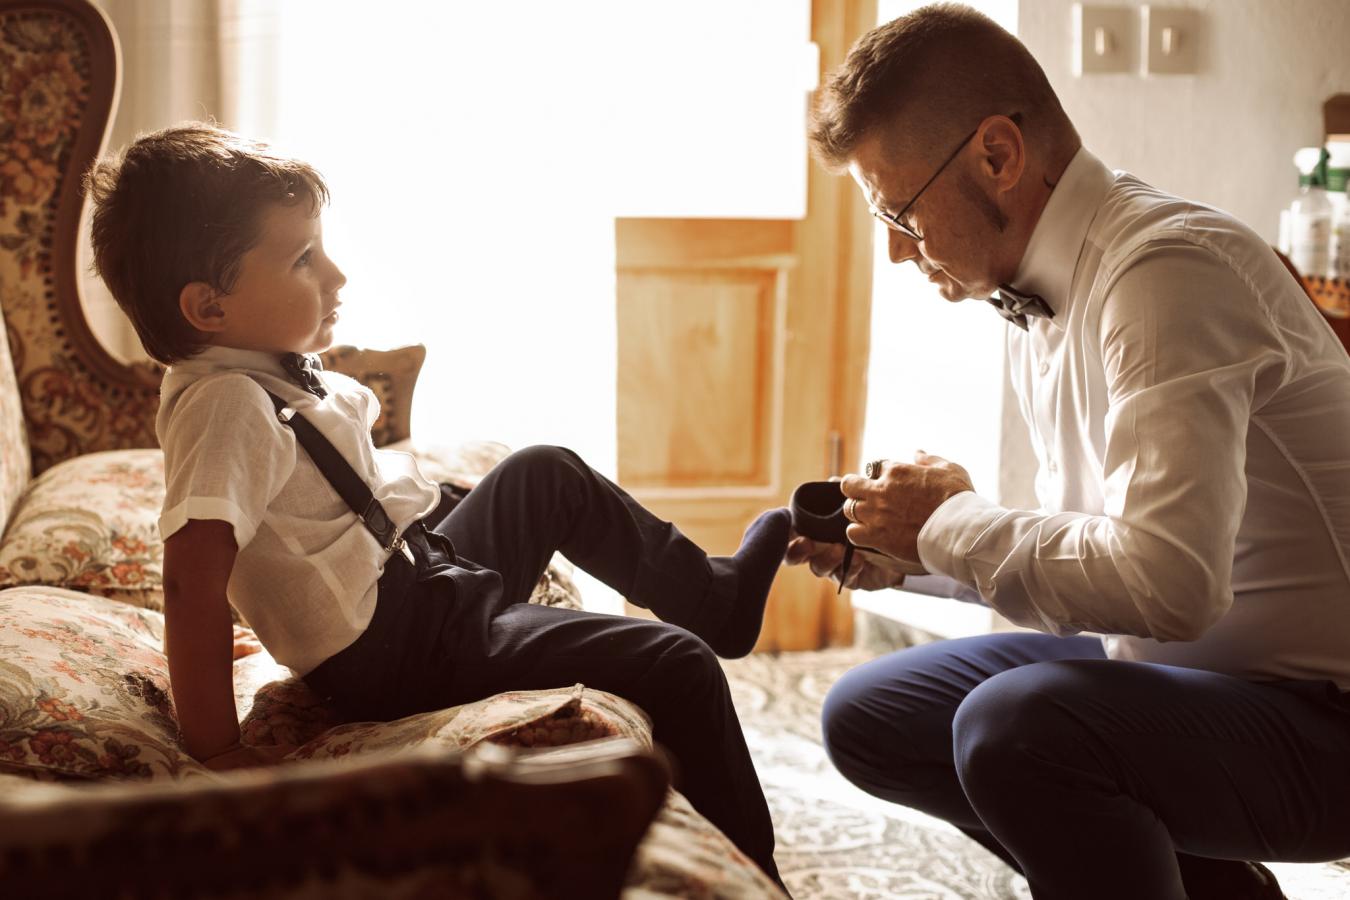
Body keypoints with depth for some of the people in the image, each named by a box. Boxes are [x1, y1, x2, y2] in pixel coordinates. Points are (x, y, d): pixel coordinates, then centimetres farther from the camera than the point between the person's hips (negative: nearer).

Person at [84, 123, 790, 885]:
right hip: (395, 649, -10)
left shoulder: (270, 373, 4)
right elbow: (195, 581, -34)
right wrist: (216, 749, -34)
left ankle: (716, 596, 43)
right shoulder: (229, 407, -26)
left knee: (544, 473, 27)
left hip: (424, 575, 11)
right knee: (676, 666, -12)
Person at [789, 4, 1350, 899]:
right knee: (868, 717, 9)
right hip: (1164, 664, 10)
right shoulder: (1046, 296, 8)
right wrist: (909, 553, 2)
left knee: (1015, 726, -34)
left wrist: (951, 523, -18)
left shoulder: (1170, 269, -22)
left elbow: (1168, 581, -34)